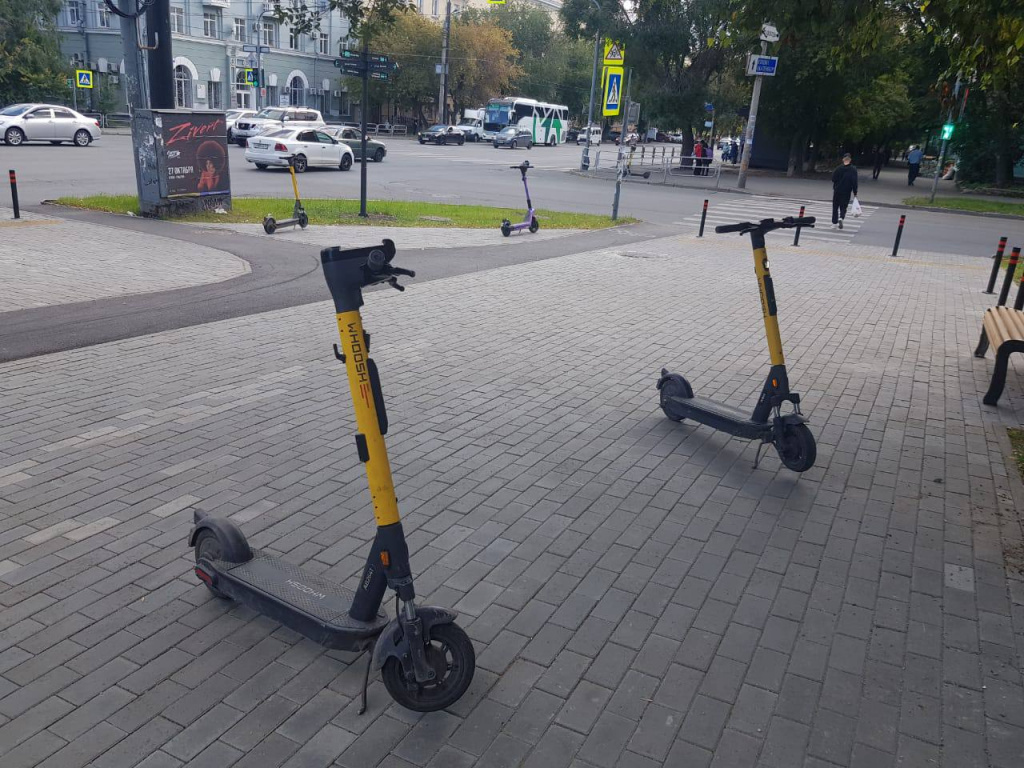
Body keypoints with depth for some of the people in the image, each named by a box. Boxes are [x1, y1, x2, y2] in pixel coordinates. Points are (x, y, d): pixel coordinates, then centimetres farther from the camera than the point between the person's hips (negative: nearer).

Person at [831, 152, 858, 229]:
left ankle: (834, 223, 12)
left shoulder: (838, 169, -6)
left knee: (835, 207, 12)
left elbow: (833, 179, -5)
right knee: (843, 206, 9)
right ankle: (841, 218, -19)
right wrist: (855, 192, -3)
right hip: (847, 192, 0)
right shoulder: (853, 169, -6)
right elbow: (854, 182, -8)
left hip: (837, 191, 0)